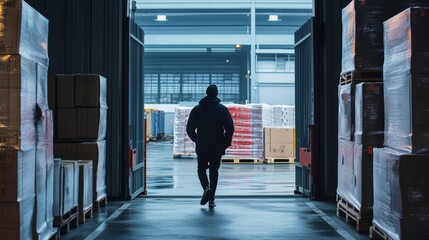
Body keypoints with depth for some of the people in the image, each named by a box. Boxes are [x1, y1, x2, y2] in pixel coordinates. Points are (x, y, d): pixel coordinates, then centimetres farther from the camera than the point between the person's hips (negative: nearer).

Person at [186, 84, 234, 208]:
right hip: (217, 147, 0)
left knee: (201, 169, 12)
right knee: (214, 171, 10)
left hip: (202, 147, 0)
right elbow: (230, 128, -8)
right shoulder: (222, 109, 0)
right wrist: (226, 142, 4)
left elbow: (190, 129, 1)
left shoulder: (197, 109, 3)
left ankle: (206, 187, -17)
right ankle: (211, 199, 7)